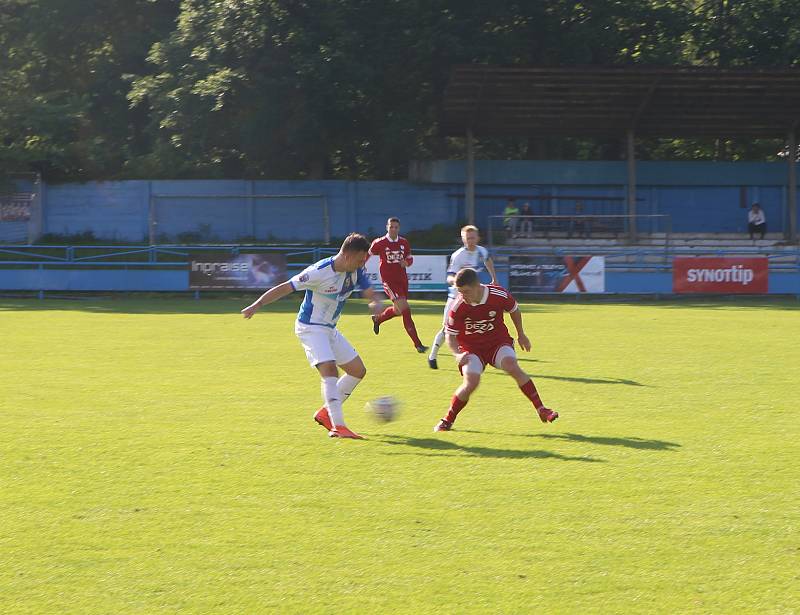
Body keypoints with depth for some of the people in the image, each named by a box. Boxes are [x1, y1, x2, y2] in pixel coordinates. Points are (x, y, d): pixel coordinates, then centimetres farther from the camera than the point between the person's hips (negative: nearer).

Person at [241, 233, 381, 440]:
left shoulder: (356, 272, -5)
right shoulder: (319, 272, -26)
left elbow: (370, 294, -4)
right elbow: (285, 288, -22)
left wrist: (375, 304, -30)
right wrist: (257, 305, -27)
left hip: (330, 329, 8)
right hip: (310, 328, -8)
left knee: (358, 371, 9)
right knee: (329, 369, -26)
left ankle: (325, 413, 18)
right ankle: (338, 426, -29)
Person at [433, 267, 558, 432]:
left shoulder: (499, 295, -19)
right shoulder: (458, 307, -21)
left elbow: (514, 310, 5)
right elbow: (451, 335, -9)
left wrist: (521, 335, 17)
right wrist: (457, 354, -29)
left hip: (498, 341, 1)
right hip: (471, 348, -1)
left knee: (512, 367, -26)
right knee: (471, 382, -22)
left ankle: (541, 410, -18)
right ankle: (447, 420, 0)